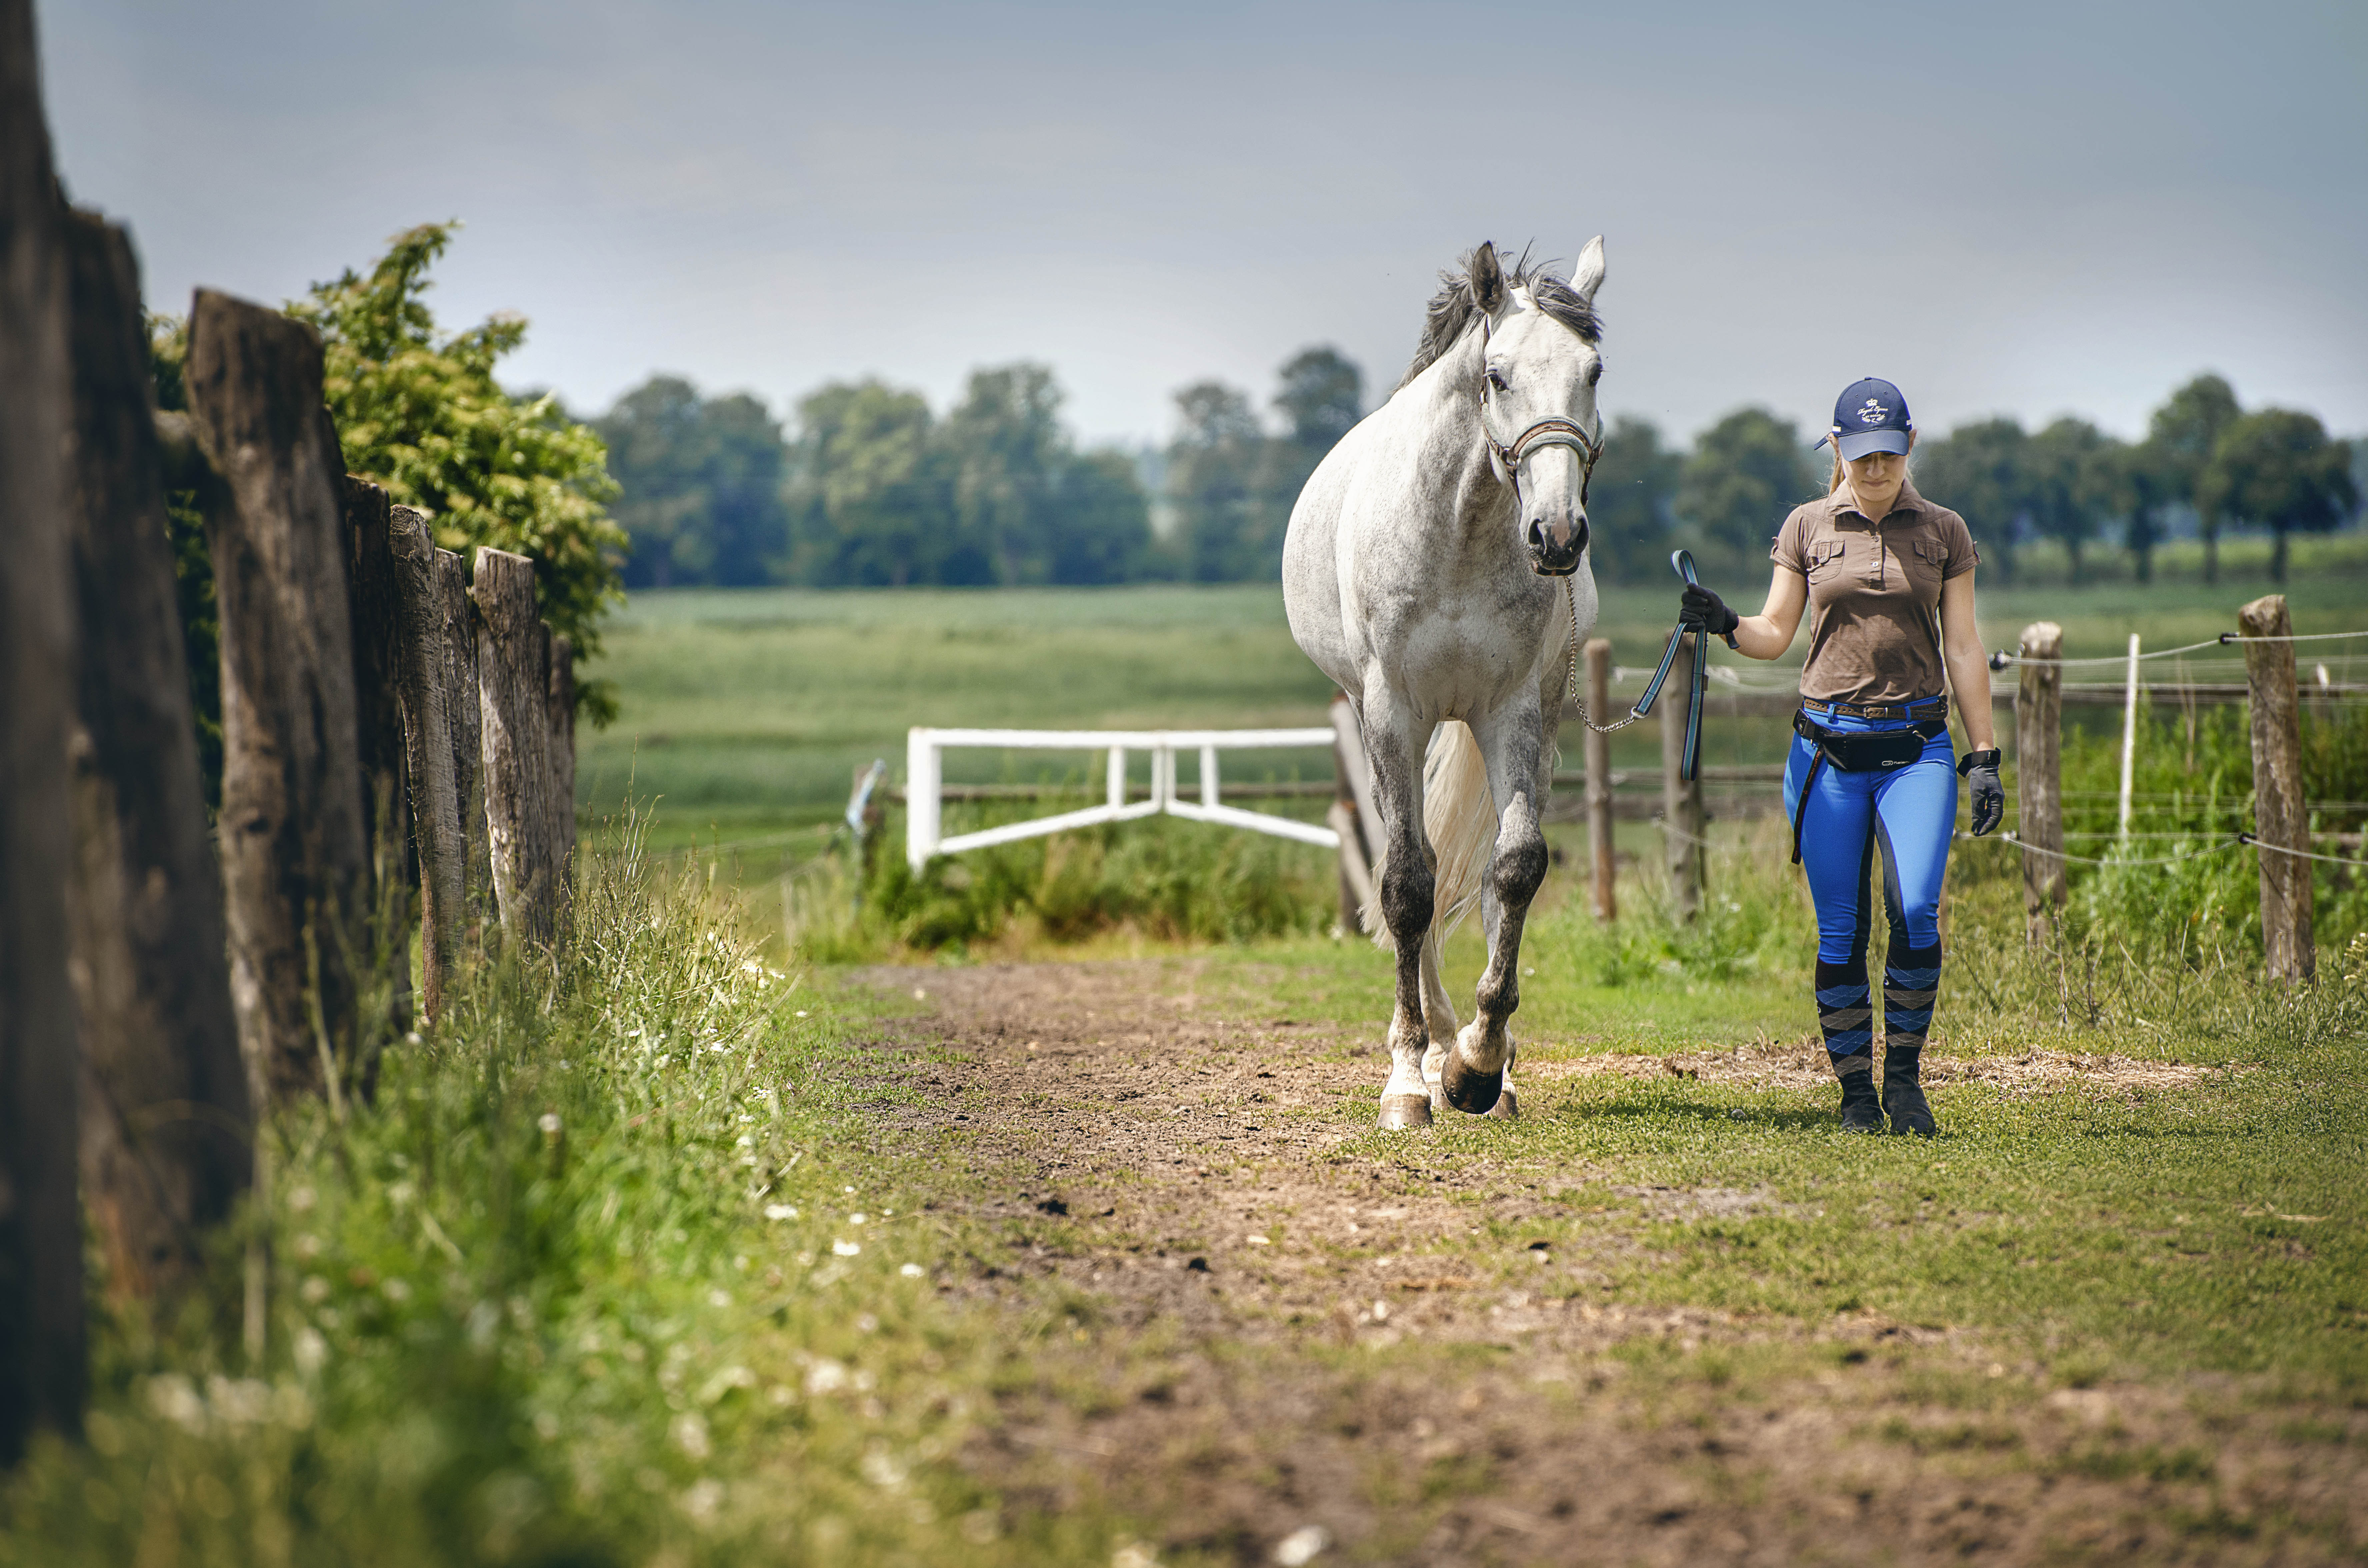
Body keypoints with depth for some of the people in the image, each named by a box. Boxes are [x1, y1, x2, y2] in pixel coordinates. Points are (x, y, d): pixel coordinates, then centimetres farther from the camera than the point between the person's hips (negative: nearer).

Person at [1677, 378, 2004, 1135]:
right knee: (1840, 931, -1)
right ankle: (1856, 1091, 9)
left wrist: (1984, 757, 3)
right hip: (1828, 746, 0)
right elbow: (1776, 634, 8)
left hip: (1917, 745, 0)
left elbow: (1963, 650, 7)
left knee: (1916, 914, -15)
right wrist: (1724, 624, -13)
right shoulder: (1808, 527, 7)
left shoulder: (1944, 533, 7)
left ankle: (1904, 1073, 1)